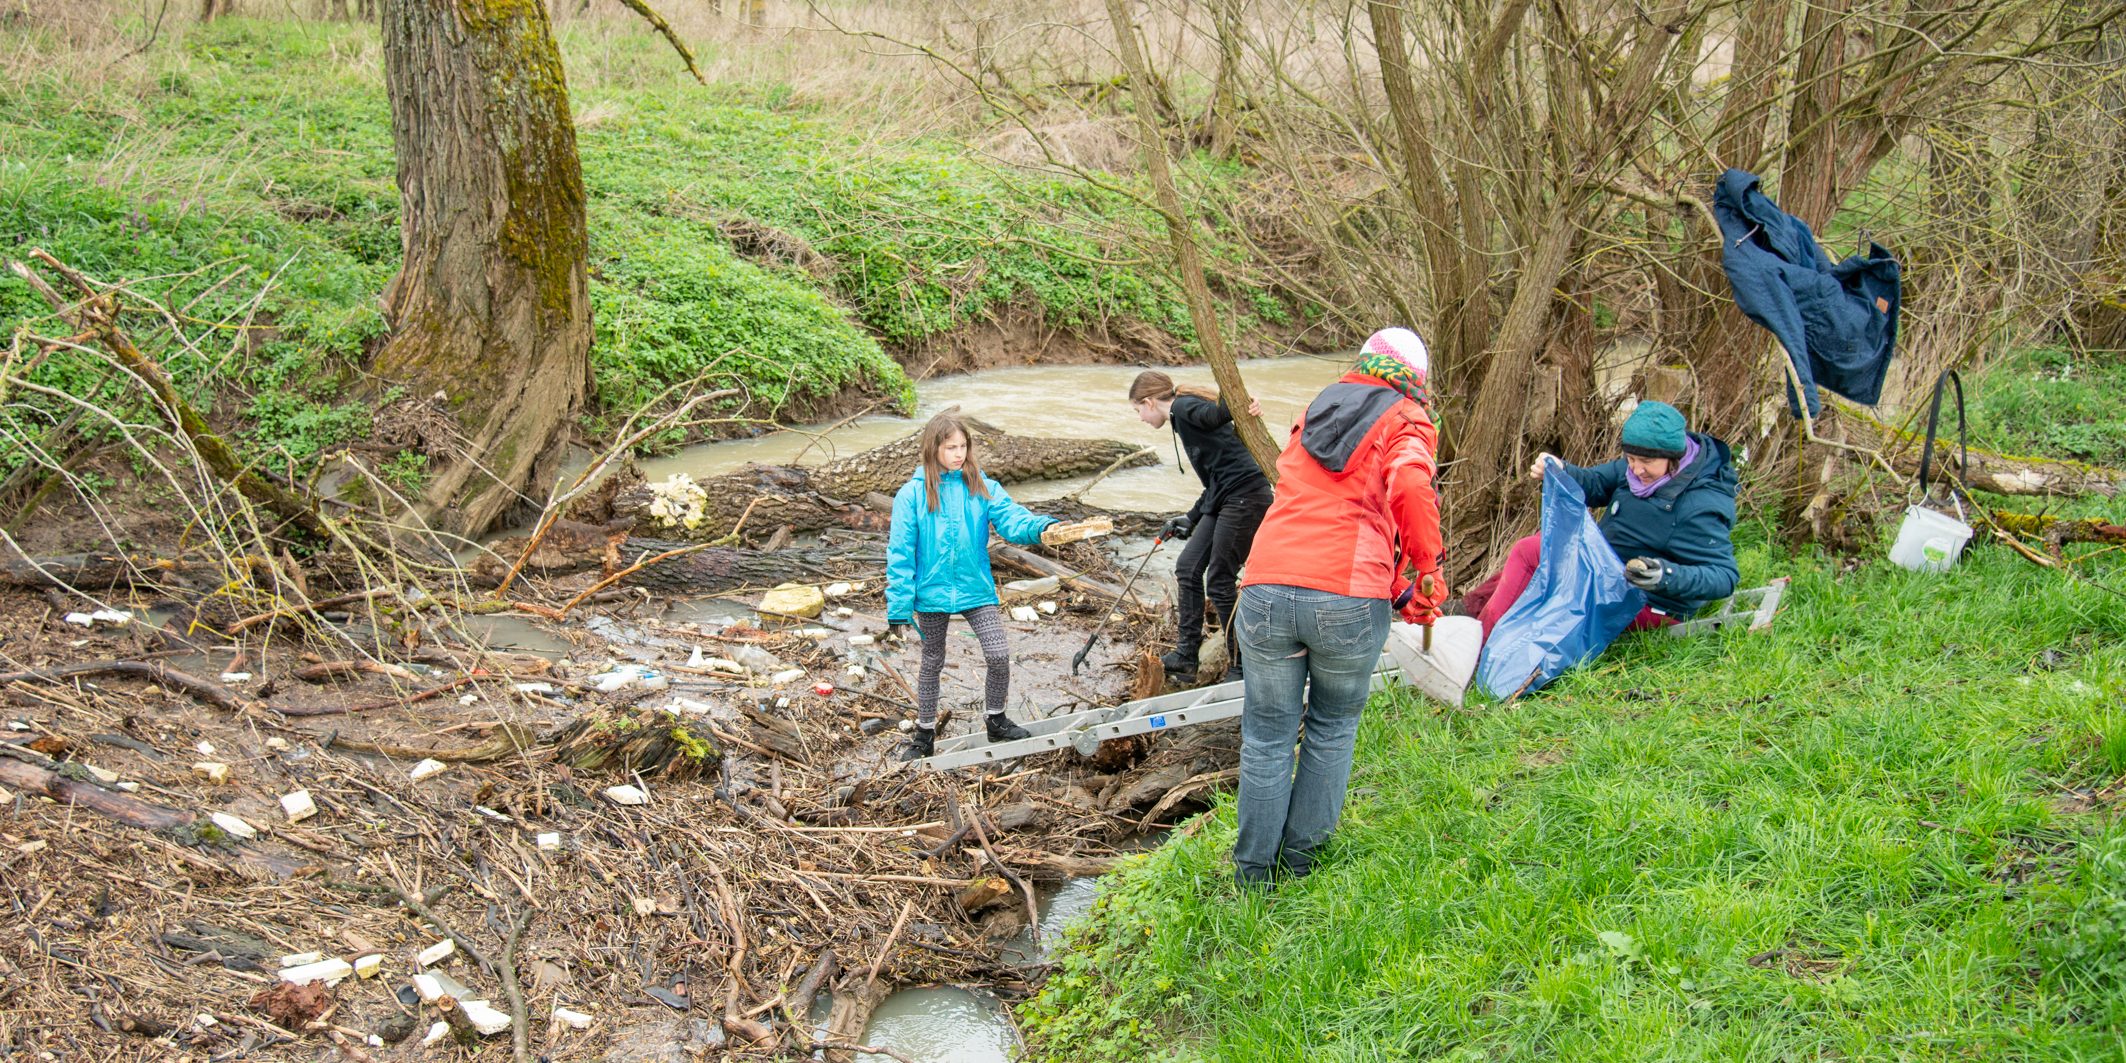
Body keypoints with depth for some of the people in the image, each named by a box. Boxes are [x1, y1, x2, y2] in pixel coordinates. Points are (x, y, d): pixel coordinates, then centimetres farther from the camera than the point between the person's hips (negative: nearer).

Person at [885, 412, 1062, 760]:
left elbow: (1011, 518, -15)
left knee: (998, 656, -8)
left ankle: (996, 722, 17)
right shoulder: (913, 493, -8)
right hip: (932, 592, -1)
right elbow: (900, 553, -7)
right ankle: (925, 734, 30)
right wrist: (898, 608, -9)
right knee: (932, 663, 13)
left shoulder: (983, 488, -2)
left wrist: (1041, 527, -37)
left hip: (976, 589, 1)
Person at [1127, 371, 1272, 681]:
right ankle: (1186, 655, 20)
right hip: (1225, 501, 10)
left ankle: (1242, 667, 8)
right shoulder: (1183, 417, 23)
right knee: (1188, 568, 12)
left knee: (1219, 583, -4)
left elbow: (1216, 413, -28)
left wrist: (1243, 406, -49)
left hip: (1246, 498, -10)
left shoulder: (1184, 408, -5)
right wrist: (1190, 520, 29)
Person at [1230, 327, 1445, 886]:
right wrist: (1427, 572, -7)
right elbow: (1410, 483, -15)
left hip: (1267, 589, 3)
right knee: (1333, 725, 20)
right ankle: (1301, 858, 27)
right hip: (1348, 597, -3)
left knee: (1267, 735, 15)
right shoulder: (1405, 421, 7)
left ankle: (1254, 872, 22)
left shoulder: (1316, 410, 23)